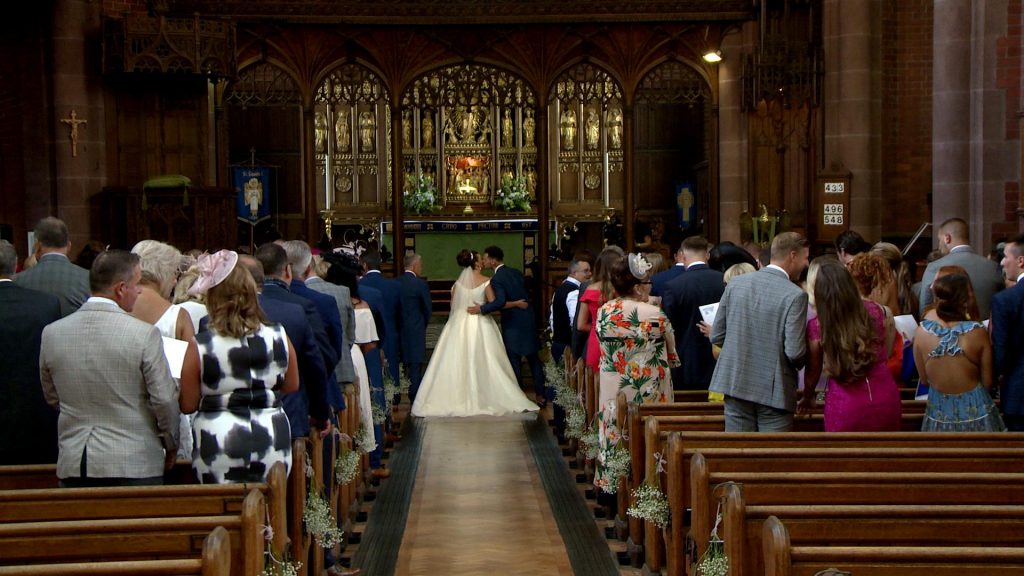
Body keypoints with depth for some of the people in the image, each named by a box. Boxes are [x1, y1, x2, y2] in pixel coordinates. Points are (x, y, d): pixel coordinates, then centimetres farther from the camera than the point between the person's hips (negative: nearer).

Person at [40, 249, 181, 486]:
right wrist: (171, 447, 7)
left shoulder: (51, 333, 1)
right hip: (134, 466, -4)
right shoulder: (144, 334, -13)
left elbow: (52, 398, 13)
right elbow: (165, 399, -9)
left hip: (73, 466, 4)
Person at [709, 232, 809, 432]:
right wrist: (799, 363, 6)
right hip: (775, 392, -4)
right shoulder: (795, 295, -14)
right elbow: (795, 353, -16)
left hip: (735, 384, 4)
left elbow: (716, 336, 4)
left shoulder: (735, 283, 1)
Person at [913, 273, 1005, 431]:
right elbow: (988, 383, -7)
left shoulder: (922, 331, -13)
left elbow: (924, 380, -1)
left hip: (939, 413, 2)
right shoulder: (977, 332, -17)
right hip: (975, 410, -1)